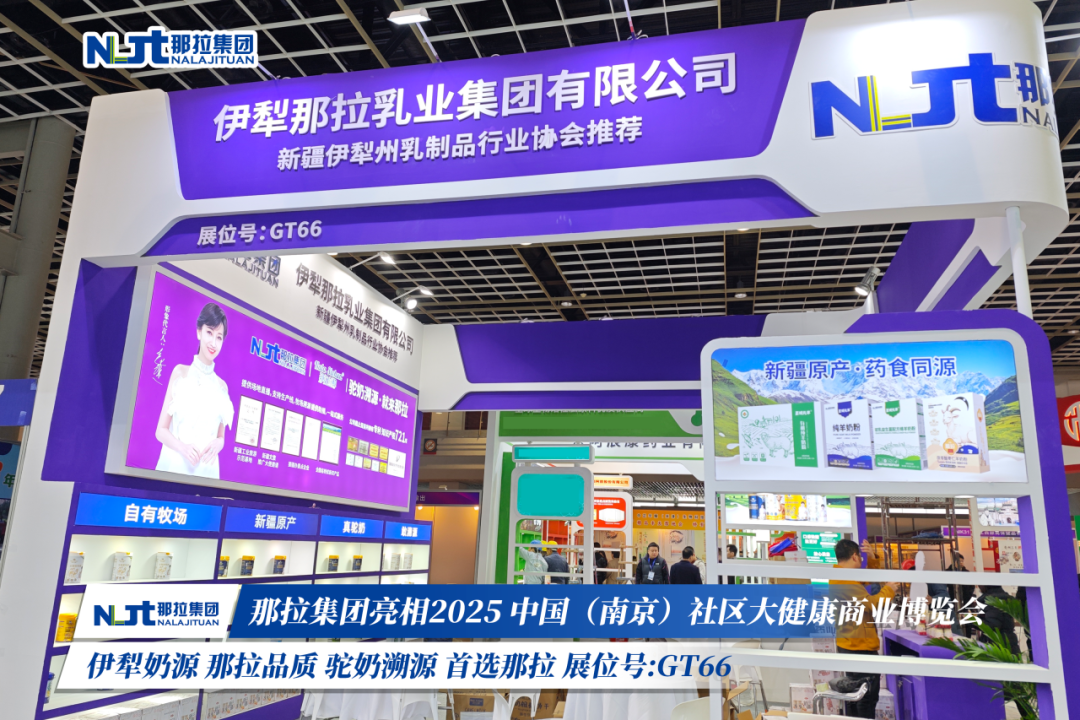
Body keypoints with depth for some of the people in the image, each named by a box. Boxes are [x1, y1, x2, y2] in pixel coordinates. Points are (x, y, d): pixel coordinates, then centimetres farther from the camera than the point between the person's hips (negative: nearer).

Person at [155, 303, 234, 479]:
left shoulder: (222, 386, 6)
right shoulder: (180, 372, 0)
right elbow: (161, 430, -1)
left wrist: (219, 443, -7)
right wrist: (181, 446, -19)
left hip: (207, 469, 2)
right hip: (174, 464, -2)